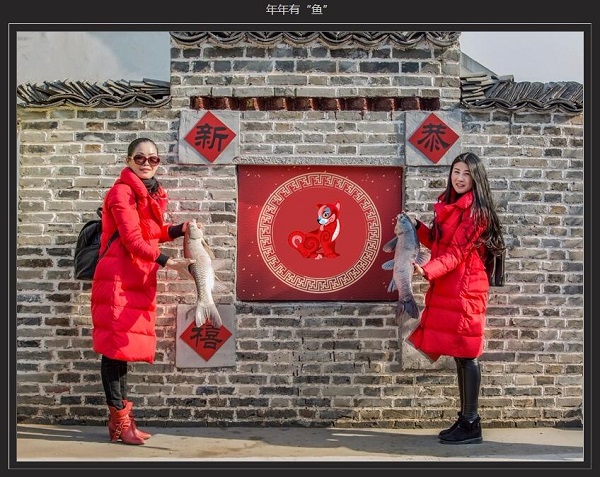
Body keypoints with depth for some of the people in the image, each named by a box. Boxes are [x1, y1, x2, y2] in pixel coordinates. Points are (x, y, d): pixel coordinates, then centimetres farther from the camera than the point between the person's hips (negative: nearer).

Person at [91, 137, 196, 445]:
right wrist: (171, 263, -22)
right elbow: (133, 240, -17)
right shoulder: (122, 192, -10)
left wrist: (179, 229, 5)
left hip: (139, 279, 9)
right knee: (115, 345, -5)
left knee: (126, 346, 11)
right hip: (118, 278, -9)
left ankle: (121, 419, 17)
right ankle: (120, 421, -1)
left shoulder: (151, 194, 16)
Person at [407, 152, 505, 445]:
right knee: (459, 355, 12)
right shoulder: (449, 205, 16)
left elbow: (456, 252, -20)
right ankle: (465, 419, 20)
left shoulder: (475, 211, -11)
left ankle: (471, 426, 1)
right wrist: (416, 226, 8)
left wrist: (428, 271, -32)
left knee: (466, 355, -5)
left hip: (464, 290, -8)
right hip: (445, 290, 8)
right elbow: (436, 242, 22)